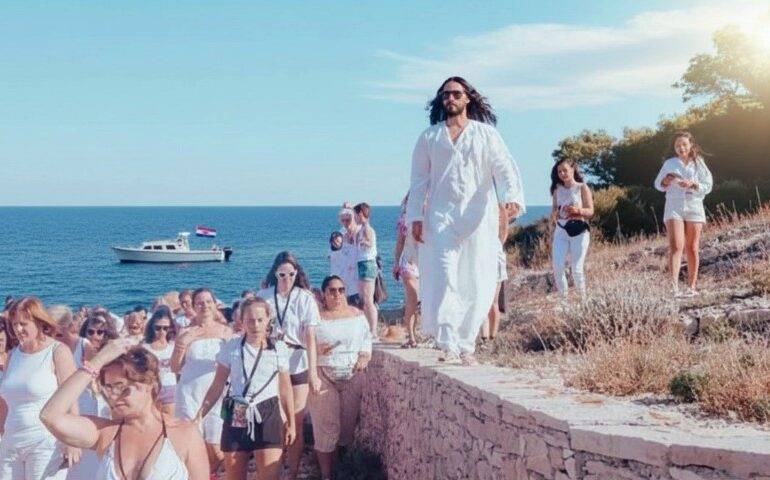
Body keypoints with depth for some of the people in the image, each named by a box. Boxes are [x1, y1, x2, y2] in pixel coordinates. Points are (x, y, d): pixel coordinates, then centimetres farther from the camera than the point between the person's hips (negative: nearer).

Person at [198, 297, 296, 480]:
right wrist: (199, 415, -4)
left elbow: (285, 389, 8)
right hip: (237, 416, 1)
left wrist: (291, 423, 10)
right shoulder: (231, 347, -1)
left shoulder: (279, 349, 1)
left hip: (267, 415, -1)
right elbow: (217, 386, 2)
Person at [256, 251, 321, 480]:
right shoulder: (262, 297, 0)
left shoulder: (305, 298, -5)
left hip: (297, 366, -1)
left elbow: (310, 338, -10)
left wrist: (313, 373, -17)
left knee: (295, 423, 4)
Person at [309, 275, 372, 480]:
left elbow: (367, 339, 12)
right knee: (326, 427, -3)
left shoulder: (357, 314, 8)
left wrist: (364, 356, -6)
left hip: (352, 376, 3)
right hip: (324, 376, -3)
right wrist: (316, 350, -21)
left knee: (349, 424, 7)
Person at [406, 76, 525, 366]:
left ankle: (466, 346, 9)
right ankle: (448, 346, -13)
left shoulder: (486, 134, 10)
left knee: (476, 284, 0)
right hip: (442, 217, 0)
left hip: (479, 218, 0)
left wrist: (513, 197, -21)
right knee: (443, 279, -12)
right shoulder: (430, 137, 14)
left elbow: (504, 168, -2)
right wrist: (416, 216, 3)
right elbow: (419, 179, 12)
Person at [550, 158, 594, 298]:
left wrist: (577, 210, -25)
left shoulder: (582, 188, 1)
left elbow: (590, 211, -5)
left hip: (579, 230, -3)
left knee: (576, 268, -7)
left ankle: (582, 297, 9)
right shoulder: (557, 190, 12)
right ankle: (563, 297, 0)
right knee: (557, 268, -10)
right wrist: (555, 214, -11)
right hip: (561, 231, 3)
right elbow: (553, 212, 13)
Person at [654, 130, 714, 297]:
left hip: (694, 206, 1)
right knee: (676, 247, -15)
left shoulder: (698, 163, 7)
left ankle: (692, 286, 11)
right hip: (674, 206, -1)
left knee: (692, 249, 4)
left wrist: (693, 185, -15)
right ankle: (674, 286, -24)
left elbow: (708, 185, 2)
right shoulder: (669, 164, 8)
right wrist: (666, 181, -7)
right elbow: (658, 184, 14)